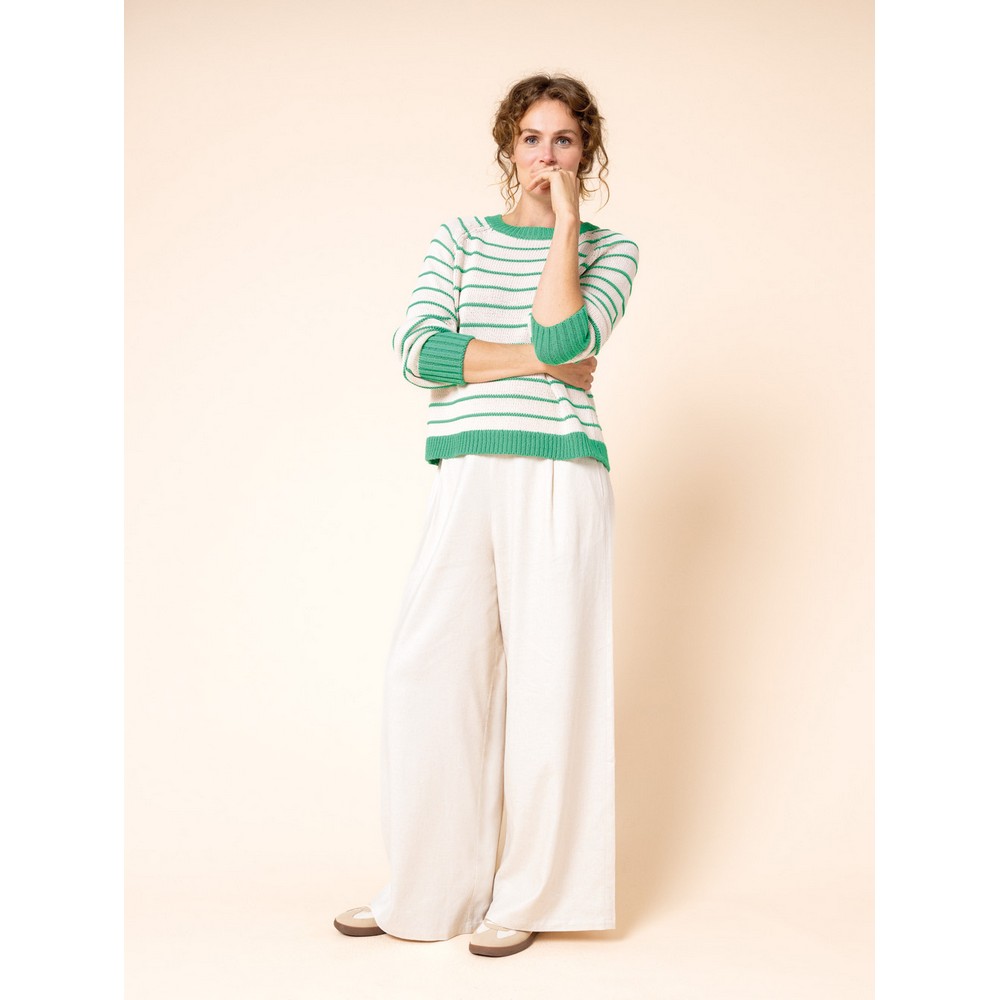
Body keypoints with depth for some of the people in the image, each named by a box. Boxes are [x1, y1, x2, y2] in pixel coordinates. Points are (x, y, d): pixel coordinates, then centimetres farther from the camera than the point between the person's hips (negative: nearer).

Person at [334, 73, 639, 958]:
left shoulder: (610, 251, 9)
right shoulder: (460, 238, 14)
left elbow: (564, 336, -12)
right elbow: (418, 353, -2)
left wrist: (565, 219, -4)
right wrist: (538, 362, -7)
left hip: (559, 478, -2)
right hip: (466, 479, 2)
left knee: (545, 678, -1)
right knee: (429, 676, 2)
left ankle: (527, 893, 15)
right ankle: (428, 891, 18)